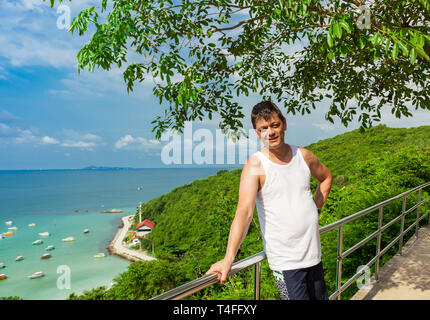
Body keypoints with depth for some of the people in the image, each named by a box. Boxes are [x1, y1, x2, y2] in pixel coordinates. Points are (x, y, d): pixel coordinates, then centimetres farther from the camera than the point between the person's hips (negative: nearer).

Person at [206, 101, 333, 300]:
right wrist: (228, 259, -36)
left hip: (313, 252, 6)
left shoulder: (303, 155, 1)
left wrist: (316, 208, 9)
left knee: (320, 296, 21)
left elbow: (326, 177, 22)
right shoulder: (255, 165, -15)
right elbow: (244, 211, -27)